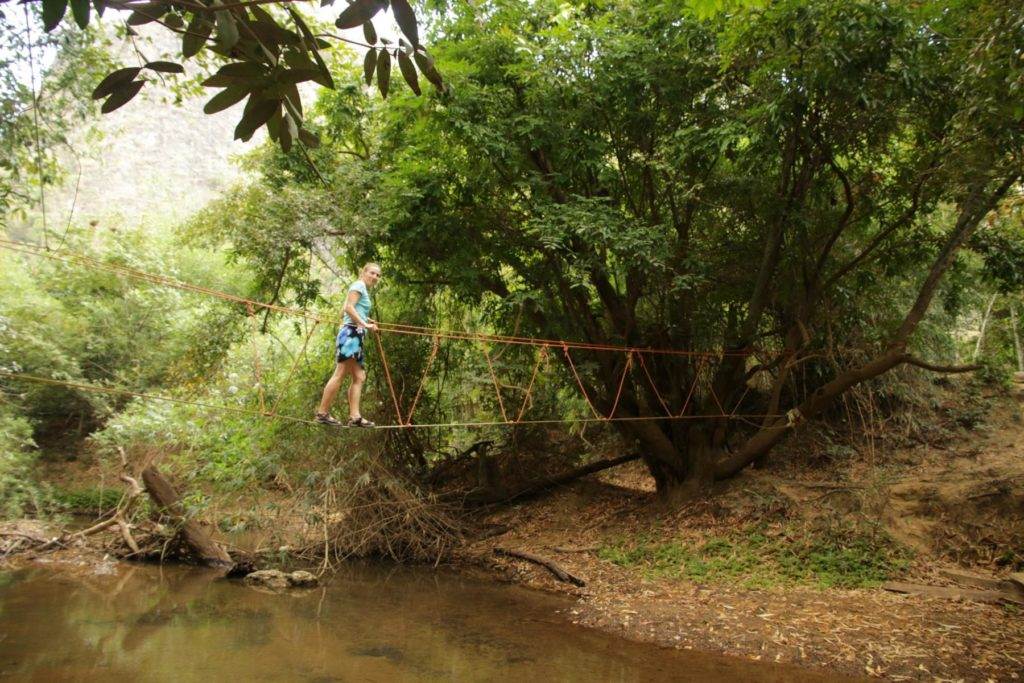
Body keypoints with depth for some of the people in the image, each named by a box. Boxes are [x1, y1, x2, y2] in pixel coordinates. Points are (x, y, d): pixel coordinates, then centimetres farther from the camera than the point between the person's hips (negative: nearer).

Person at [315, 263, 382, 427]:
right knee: (340, 374, -13)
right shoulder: (359, 285, 0)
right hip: (351, 333, -10)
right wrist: (364, 324, -18)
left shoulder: (365, 290, 26)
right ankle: (322, 413, -12)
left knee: (359, 377, 2)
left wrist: (366, 320, 21)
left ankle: (354, 416, -4)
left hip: (356, 335, 10)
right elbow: (349, 307, -14)